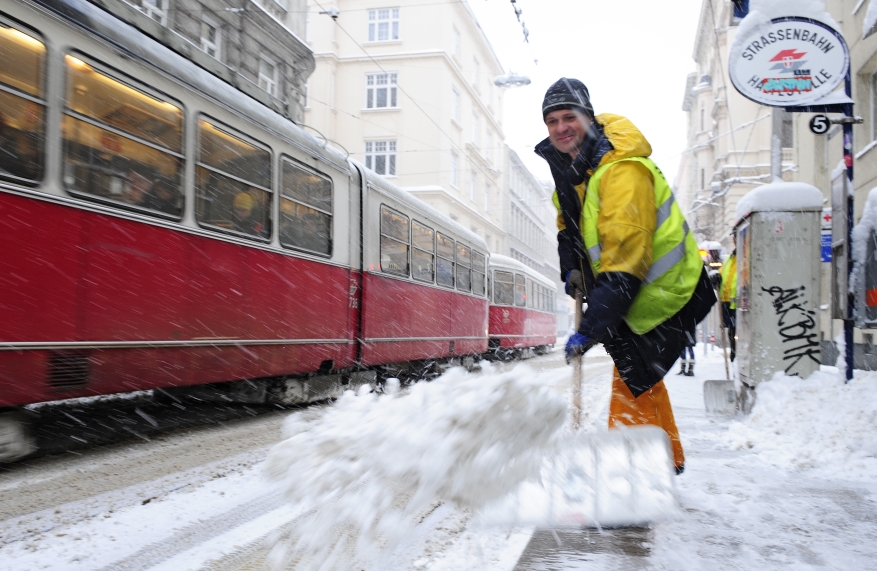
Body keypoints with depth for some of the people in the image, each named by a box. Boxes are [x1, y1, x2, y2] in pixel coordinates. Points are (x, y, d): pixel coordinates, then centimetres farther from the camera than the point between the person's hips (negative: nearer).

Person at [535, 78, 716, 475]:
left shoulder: (622, 171, -30)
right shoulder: (570, 169, 0)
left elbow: (625, 258, -37)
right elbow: (570, 225, 20)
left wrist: (592, 327, -39)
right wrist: (572, 270, 4)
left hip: (664, 294, -10)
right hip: (636, 291, 10)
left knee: (633, 382, -10)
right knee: (641, 380, 22)